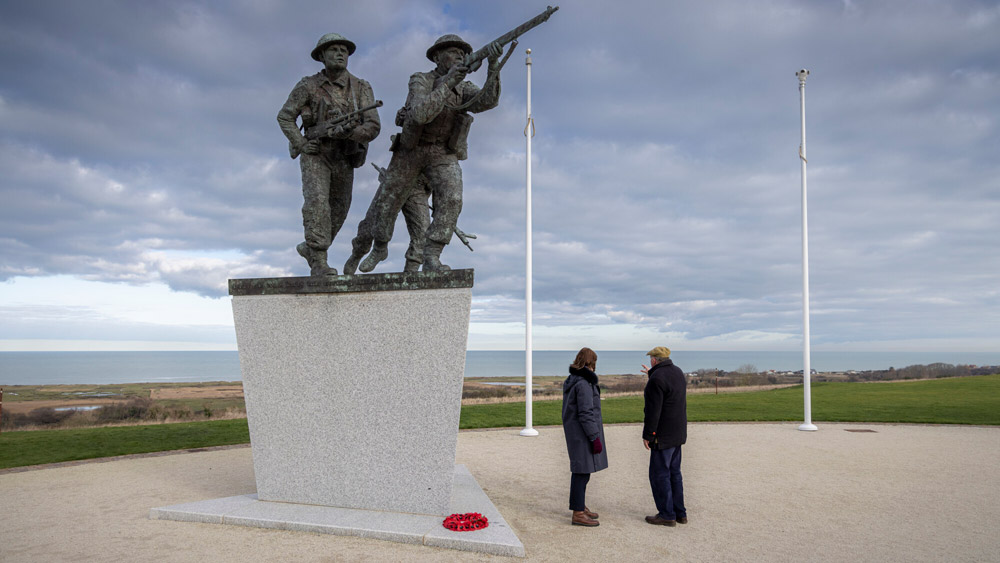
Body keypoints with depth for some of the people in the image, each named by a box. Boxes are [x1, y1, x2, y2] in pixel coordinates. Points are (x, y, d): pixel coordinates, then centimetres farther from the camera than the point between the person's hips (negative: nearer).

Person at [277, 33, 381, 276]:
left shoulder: (361, 88, -7)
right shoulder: (308, 86, -9)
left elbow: (373, 127, -13)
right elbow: (285, 117, -2)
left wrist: (348, 131, -31)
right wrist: (302, 144, -14)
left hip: (344, 160, 3)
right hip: (315, 156, -3)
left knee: (338, 211, 11)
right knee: (317, 202, -24)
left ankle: (309, 248, 36)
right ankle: (318, 263, -23)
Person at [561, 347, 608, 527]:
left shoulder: (571, 381, 11)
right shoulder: (584, 383, -19)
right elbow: (586, 413, -22)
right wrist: (595, 438, -19)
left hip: (574, 431, 10)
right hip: (583, 433, -10)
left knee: (581, 471, 18)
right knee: (582, 471, -4)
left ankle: (580, 507, 29)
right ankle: (578, 514, 1)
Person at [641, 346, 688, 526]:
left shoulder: (657, 379, -20)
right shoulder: (677, 372, 8)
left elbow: (653, 411, -21)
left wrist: (647, 435, -15)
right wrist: (652, 374, 38)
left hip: (663, 435, -9)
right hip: (678, 433, 9)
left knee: (659, 474, 0)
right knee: (673, 472, 16)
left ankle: (667, 515, 5)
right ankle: (679, 512, 21)